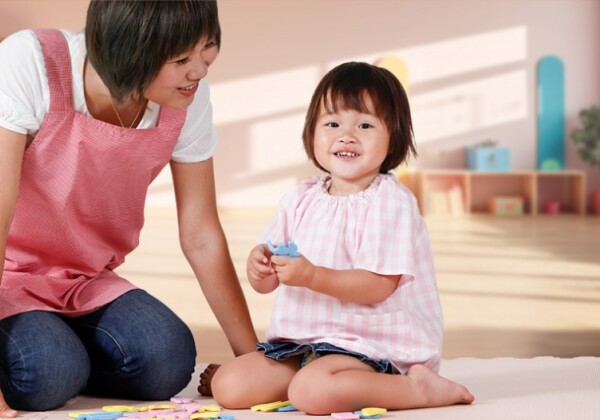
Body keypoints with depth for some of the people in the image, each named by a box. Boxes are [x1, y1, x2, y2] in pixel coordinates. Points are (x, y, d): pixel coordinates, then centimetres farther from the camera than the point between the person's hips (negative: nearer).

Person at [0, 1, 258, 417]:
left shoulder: (189, 98, -12)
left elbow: (201, 238, -6)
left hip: (87, 281, 4)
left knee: (168, 362, -21)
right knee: (50, 374, -30)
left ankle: (63, 347, 6)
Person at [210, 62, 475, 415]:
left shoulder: (390, 202, -11)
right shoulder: (301, 199, 8)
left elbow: (379, 286, -19)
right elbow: (266, 283, 8)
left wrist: (312, 276, -30)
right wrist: (259, 266, -16)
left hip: (371, 343, -6)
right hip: (302, 340, 6)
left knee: (311, 392, -32)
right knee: (229, 386, -8)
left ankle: (420, 388, -13)